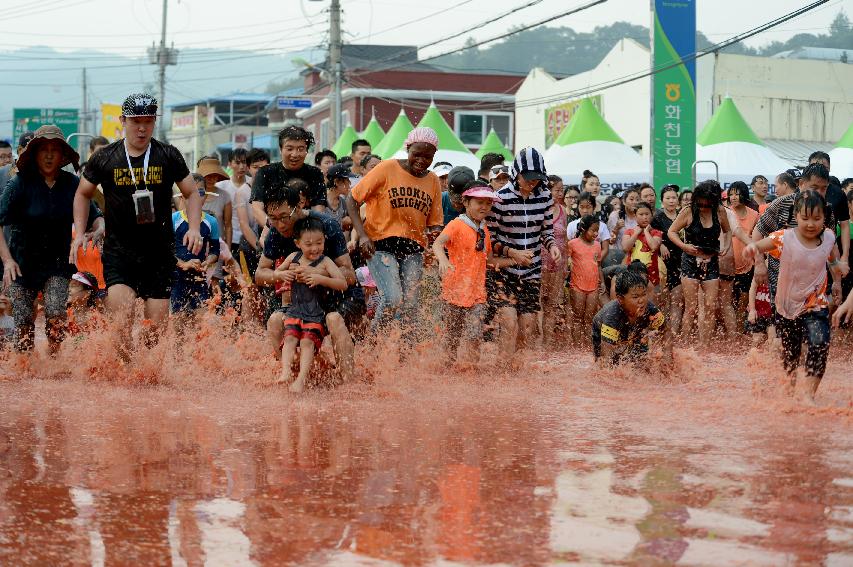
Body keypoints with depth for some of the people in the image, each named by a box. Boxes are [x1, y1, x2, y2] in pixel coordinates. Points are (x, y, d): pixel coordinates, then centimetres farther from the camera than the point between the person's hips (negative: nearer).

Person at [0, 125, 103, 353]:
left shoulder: (71, 184, -3)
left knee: (55, 314, -17)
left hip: (58, 262, 1)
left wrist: (100, 228, -19)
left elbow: (93, 216, 5)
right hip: (22, 262, -1)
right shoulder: (21, 183, -11)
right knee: (24, 322, -3)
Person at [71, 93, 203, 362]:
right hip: (118, 251, -1)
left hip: (160, 252, 1)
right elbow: (83, 194, 17)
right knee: (122, 320, -20)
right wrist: (80, 233, 7)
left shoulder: (168, 156, 3)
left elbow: (192, 193, 12)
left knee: (156, 327, 0)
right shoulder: (105, 158, 3)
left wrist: (194, 227, -4)